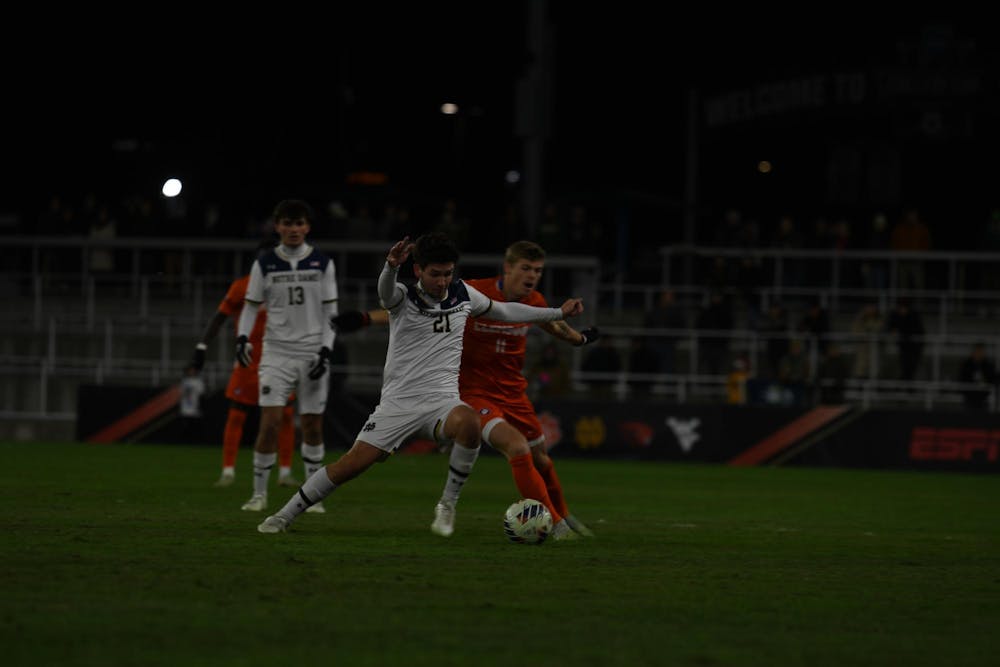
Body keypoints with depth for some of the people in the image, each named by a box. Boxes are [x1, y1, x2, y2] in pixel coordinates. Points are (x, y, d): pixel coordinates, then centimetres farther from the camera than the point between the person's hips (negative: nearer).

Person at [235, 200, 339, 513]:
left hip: (312, 353, 1)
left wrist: (325, 351, -7)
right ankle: (259, 493, -2)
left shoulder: (322, 264, 2)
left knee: (312, 426, 4)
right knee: (270, 423, -13)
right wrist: (242, 338, -11)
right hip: (277, 351, -1)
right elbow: (251, 306, 6)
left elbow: (330, 312, 3)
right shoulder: (264, 264, 2)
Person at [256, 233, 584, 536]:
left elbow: (503, 311, 25)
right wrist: (391, 266, -56)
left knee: (468, 424, -34)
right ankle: (283, 516, 8)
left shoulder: (463, 294, 7)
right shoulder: (402, 297, -6)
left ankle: (447, 505, -16)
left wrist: (558, 313, 28)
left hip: (442, 400, 2)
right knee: (352, 463, -10)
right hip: (398, 401, -2)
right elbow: (385, 290, -31)